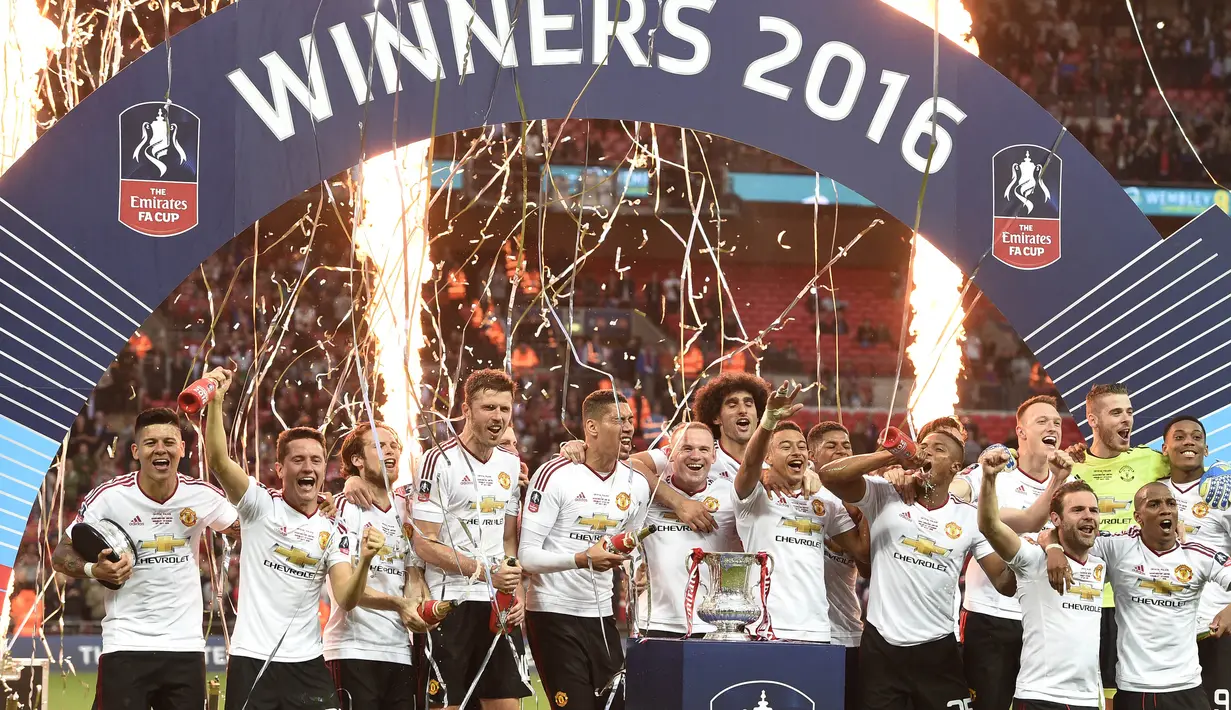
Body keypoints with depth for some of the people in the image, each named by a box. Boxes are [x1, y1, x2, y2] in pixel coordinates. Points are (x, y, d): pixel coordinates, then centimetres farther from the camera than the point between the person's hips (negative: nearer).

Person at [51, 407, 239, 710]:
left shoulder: (202, 495, 0)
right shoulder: (109, 497, -8)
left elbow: (245, 526, 19)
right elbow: (61, 555, -1)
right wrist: (94, 570, -21)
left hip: (186, 644, 3)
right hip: (125, 644, -3)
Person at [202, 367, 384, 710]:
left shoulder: (333, 532, 9)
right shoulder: (261, 506, 2)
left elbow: (346, 599, -2)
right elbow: (218, 460, -14)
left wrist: (364, 562, -21)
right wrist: (216, 401, -27)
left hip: (306, 662, 3)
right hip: (252, 658, -3)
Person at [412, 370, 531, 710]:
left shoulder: (511, 464, 13)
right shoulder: (439, 461, -9)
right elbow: (424, 543, -12)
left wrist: (516, 592, 6)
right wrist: (485, 572, -16)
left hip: (499, 605, 6)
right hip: (450, 604, -6)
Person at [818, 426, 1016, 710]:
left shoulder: (969, 518, 6)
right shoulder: (885, 496, 1)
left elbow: (1004, 582, 5)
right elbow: (829, 475, -12)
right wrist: (894, 455, -12)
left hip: (937, 649, 1)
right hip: (881, 645, -1)